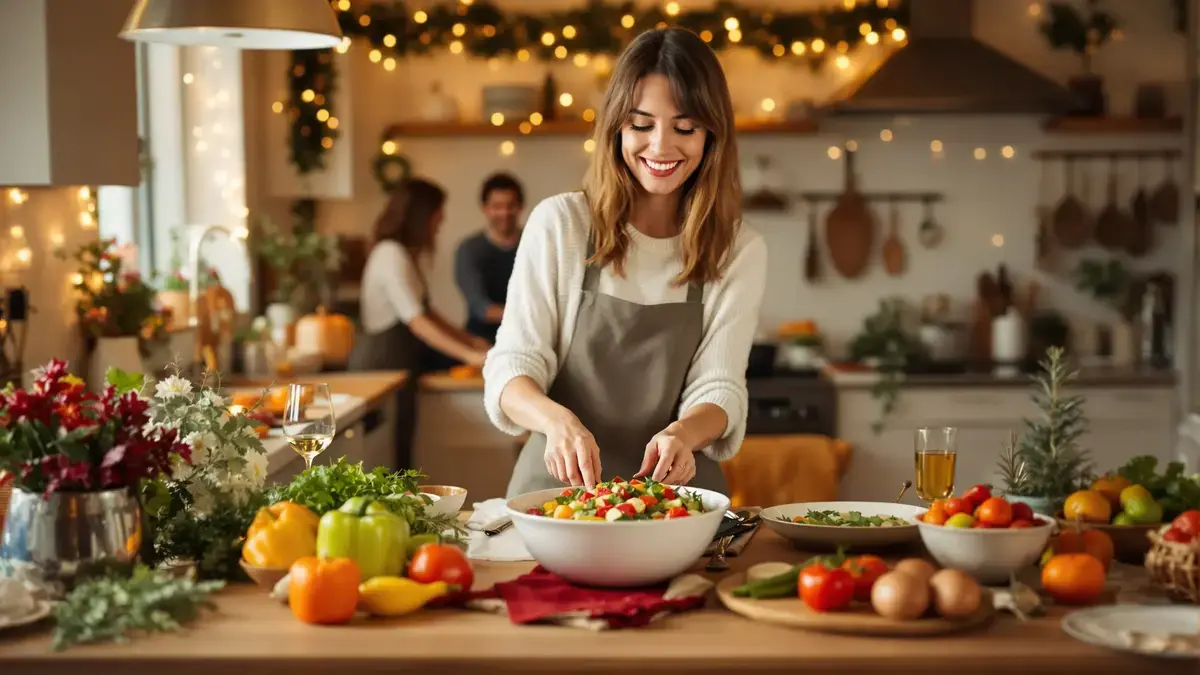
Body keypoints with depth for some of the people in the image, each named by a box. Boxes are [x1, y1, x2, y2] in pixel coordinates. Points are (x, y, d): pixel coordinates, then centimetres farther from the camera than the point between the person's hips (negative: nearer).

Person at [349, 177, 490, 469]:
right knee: (391, 461, -10)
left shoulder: (405, 254, 16)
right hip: (383, 363, -10)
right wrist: (468, 355, -20)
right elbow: (417, 321, -19)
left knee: (398, 454, 6)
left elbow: (425, 311, 20)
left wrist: (469, 340, 12)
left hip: (396, 364, 10)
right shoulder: (391, 254, -14)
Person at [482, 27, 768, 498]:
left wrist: (683, 433, -25)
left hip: (676, 491, 1)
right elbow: (511, 367, -4)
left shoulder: (740, 251, 3)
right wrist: (556, 419, -27)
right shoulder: (558, 224, -1)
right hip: (557, 483, -1)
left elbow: (719, 389, -1)